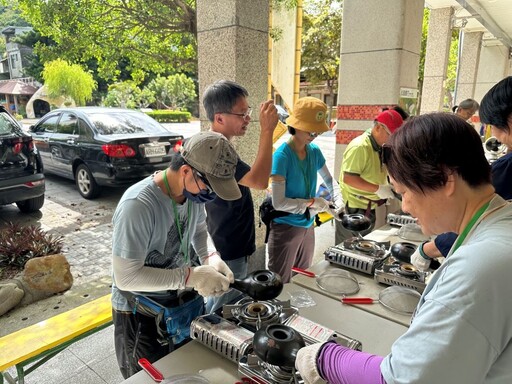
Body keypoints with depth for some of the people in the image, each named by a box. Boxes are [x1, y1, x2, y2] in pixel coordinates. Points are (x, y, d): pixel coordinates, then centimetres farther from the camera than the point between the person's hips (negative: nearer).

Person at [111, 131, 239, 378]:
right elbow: (126, 277, -29)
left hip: (183, 302, 6)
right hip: (140, 313, -6)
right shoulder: (137, 205, -33)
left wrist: (211, 257, -12)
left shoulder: (192, 191, -12)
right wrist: (191, 276, -31)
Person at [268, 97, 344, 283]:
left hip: (307, 226, 7)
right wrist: (312, 202, -20)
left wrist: (338, 201, -6)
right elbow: (278, 202, -24)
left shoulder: (314, 151, -2)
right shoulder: (282, 156, -21)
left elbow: (329, 180, 12)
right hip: (285, 228, -7)